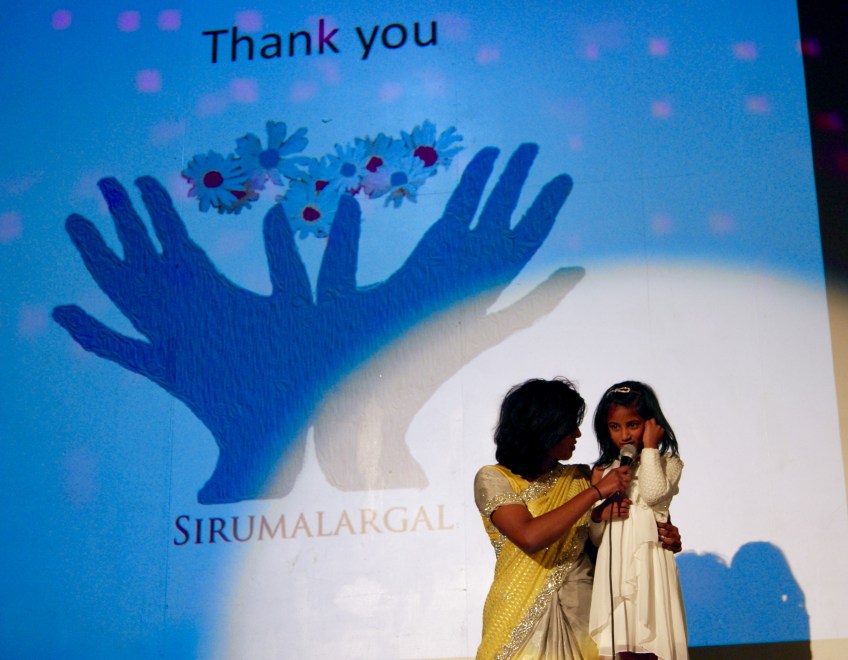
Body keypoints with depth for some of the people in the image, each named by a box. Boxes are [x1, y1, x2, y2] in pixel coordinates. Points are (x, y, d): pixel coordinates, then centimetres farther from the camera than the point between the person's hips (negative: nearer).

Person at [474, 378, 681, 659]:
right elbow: (529, 537, -23)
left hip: (581, 615, 4)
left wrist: (658, 534, -11)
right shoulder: (493, 479, -8)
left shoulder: (581, 478, 5)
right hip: (520, 622, -4)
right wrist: (595, 492, -19)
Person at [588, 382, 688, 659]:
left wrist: (649, 448, -7)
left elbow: (654, 493, -17)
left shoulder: (667, 462, 5)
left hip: (647, 562, -3)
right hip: (614, 565, 3)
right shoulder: (605, 471, 14)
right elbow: (595, 536, 14)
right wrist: (600, 513, -8)